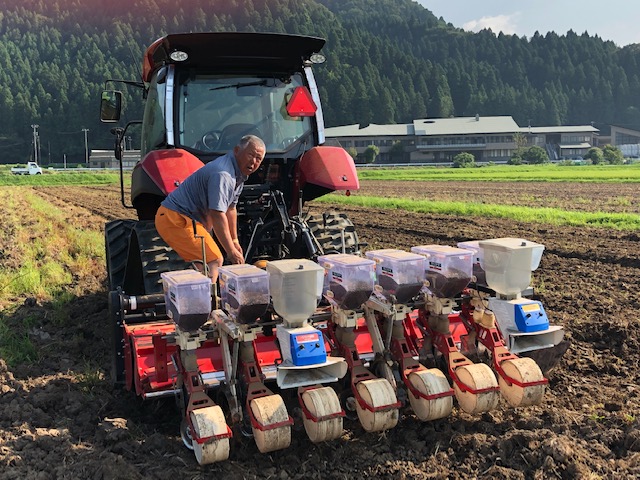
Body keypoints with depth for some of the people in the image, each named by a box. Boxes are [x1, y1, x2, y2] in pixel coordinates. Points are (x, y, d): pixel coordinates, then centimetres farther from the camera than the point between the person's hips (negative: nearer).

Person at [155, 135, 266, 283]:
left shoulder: (238, 173, 12)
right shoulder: (222, 174, -23)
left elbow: (230, 209, 20)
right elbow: (217, 215, -27)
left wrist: (235, 241, 22)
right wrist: (231, 251, -23)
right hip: (175, 219, -11)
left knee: (203, 263, 17)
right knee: (214, 260, -14)